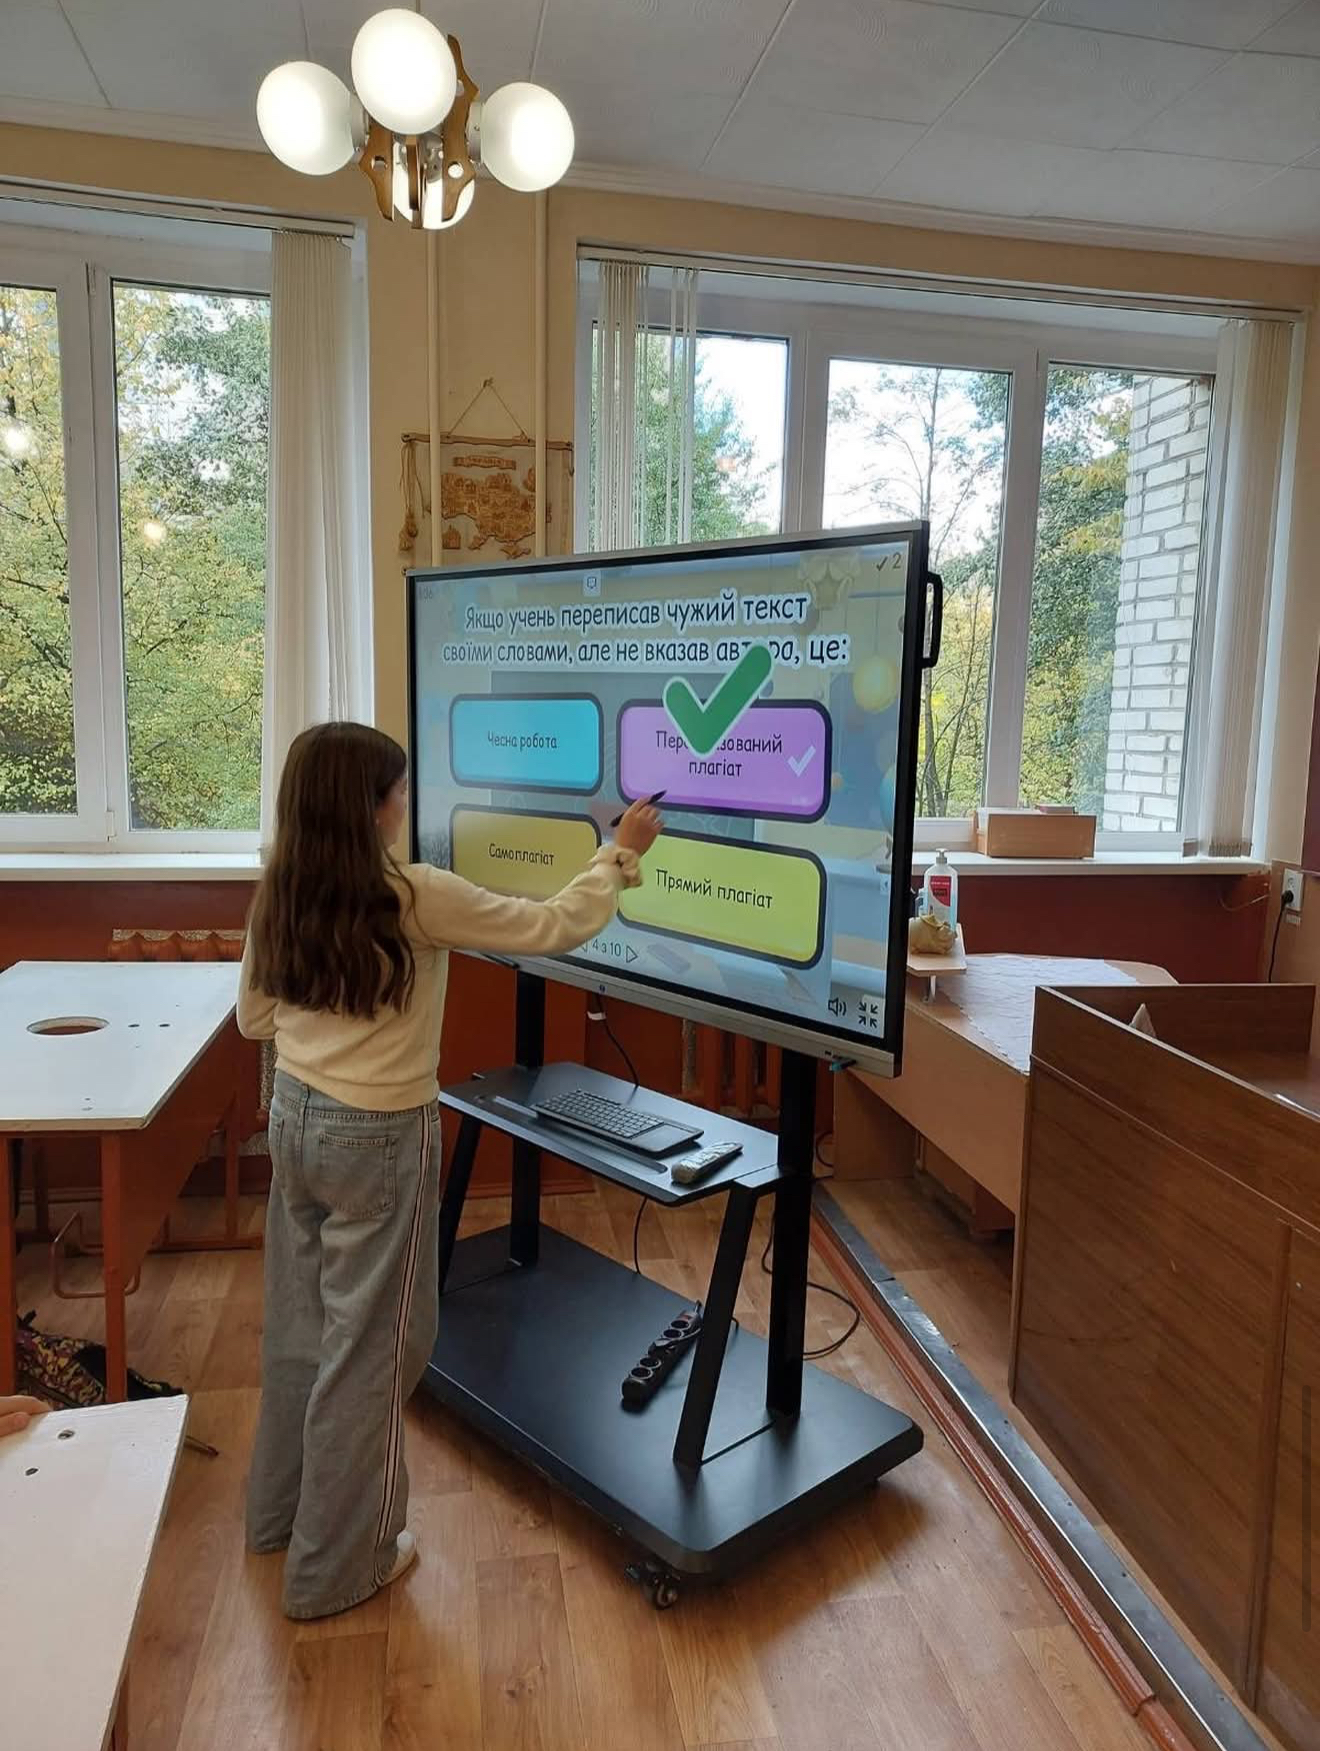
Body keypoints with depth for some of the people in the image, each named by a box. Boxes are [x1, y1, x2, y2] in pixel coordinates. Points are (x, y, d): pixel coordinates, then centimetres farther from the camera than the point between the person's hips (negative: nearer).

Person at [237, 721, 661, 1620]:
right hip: (380, 1140, -7)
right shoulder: (415, 897, -21)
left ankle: (280, 1510, 42)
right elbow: (553, 928, -14)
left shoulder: (278, 898, -1)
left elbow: (254, 1019, 10)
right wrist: (622, 852, -2)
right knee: (370, 1343, 9)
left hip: (296, 1119, 7)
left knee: (303, 1323, 22)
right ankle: (336, 1564, 25)